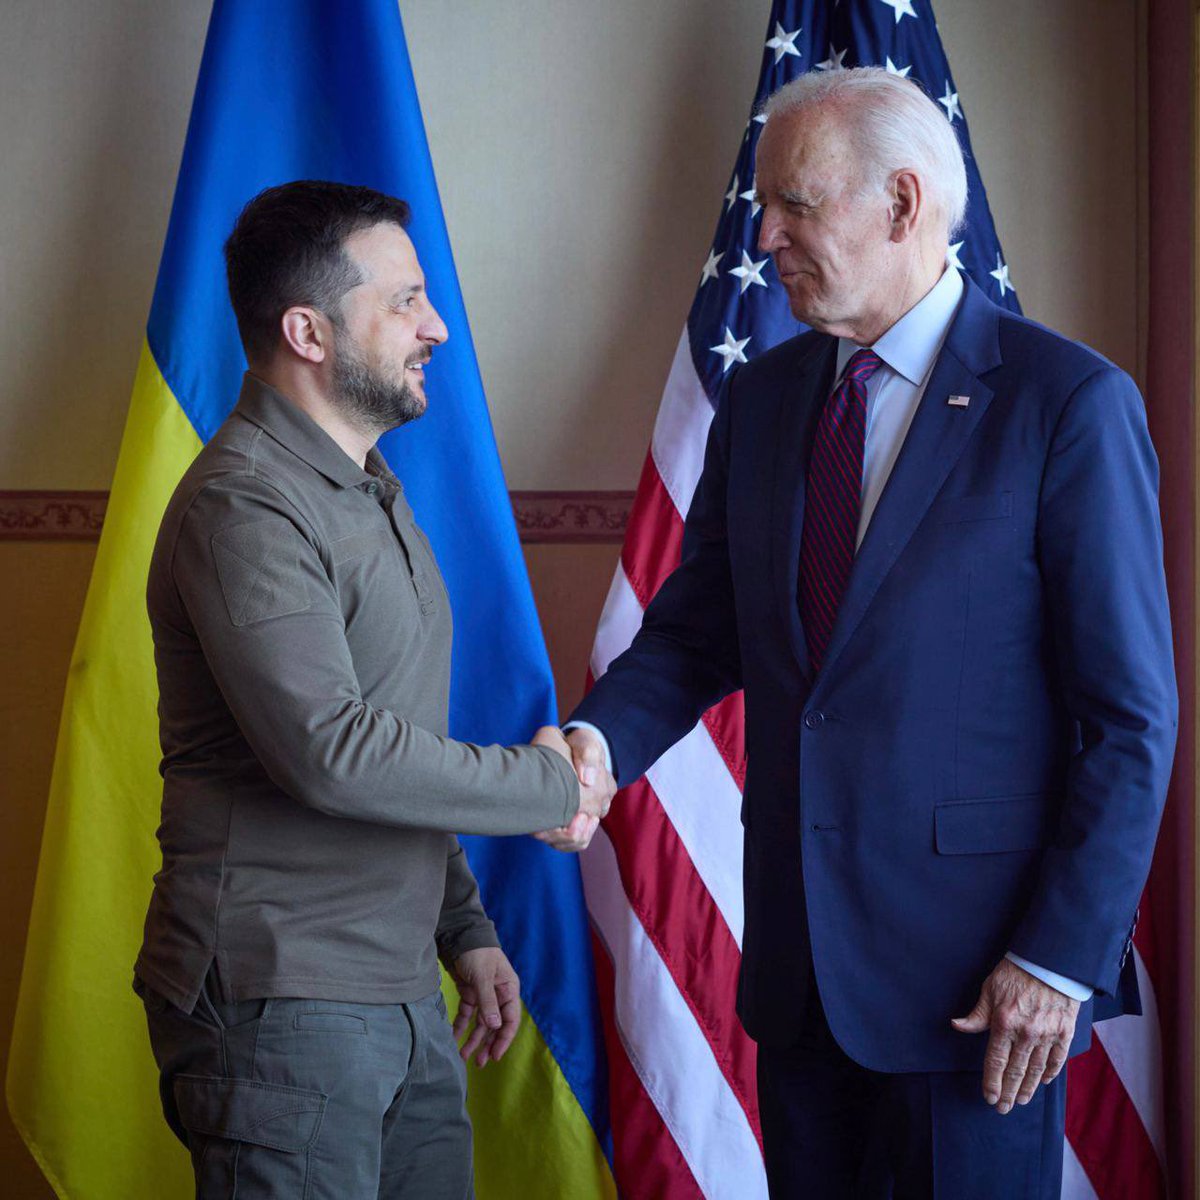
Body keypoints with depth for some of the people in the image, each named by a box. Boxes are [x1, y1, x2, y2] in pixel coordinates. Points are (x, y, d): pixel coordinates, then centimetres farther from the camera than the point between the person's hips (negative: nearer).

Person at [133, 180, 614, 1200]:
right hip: (282, 1004, -9)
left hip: (401, 996, 9)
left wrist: (466, 928, 18)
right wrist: (551, 785, -14)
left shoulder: (369, 493, 18)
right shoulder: (242, 508, -15)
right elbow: (332, 752, -24)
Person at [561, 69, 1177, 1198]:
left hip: (976, 971, -6)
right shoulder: (759, 399, 9)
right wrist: (599, 738, -9)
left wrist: (1062, 959, -13)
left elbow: (1130, 717, -10)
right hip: (799, 956, 6)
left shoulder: (1070, 403, -10)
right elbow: (697, 628, 13)